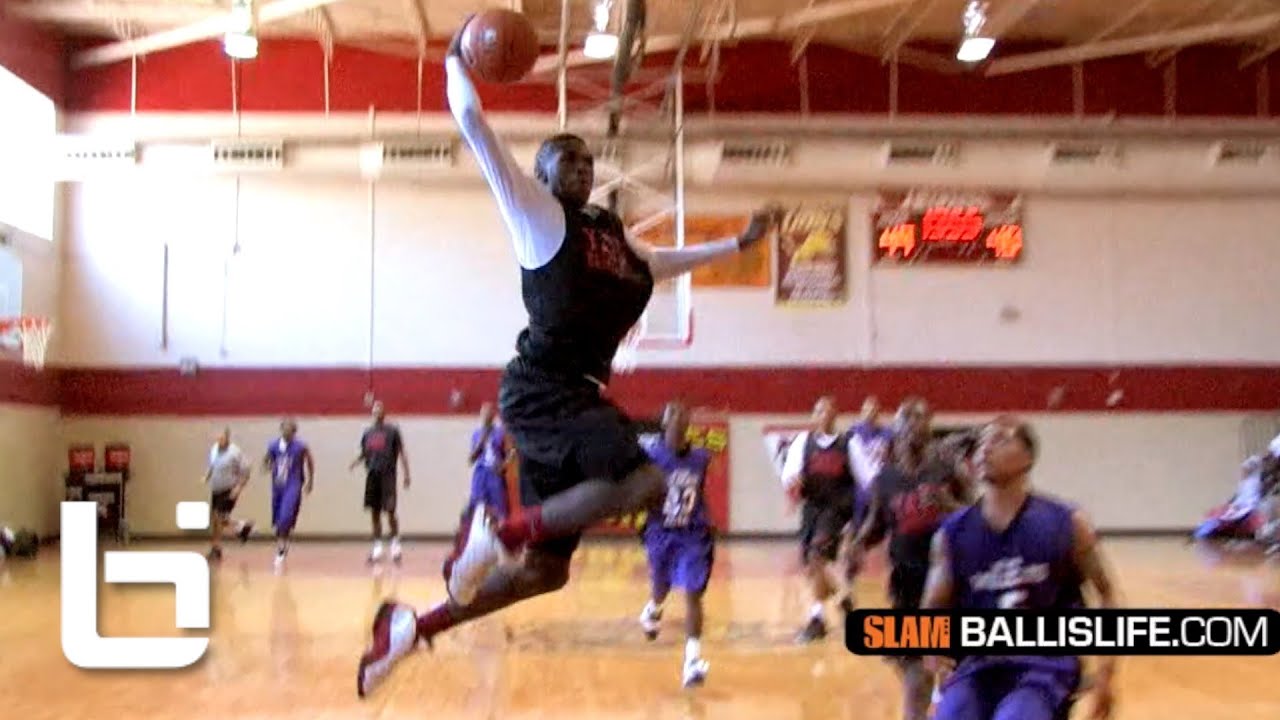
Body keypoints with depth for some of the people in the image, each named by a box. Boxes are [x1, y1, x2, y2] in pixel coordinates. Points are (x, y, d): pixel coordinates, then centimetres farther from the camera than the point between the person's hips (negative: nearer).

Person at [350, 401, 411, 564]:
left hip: (388, 475, -4)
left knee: (390, 511, -10)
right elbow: (364, 453, 19)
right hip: (372, 475, 5)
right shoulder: (367, 432, 13)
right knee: (374, 512, 6)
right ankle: (377, 547, 13)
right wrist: (356, 462, -3)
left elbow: (401, 452, -1)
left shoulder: (392, 430, 0)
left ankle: (395, 544, 4)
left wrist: (406, 474, -8)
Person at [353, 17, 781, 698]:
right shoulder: (536, 211, 1)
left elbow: (663, 261, 44)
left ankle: (413, 626, 19)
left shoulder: (612, 232, 23)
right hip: (542, 389, -8)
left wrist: (738, 243, 42)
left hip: (576, 394, 8)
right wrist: (456, 58, 11)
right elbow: (472, 120, -3)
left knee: (545, 566, 8)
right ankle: (498, 533, -16)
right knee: (643, 482, -29)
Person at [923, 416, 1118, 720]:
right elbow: (934, 607, 9)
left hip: (1047, 664, -2)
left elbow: (1106, 593, 6)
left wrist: (1105, 672, -1)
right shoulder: (952, 533, 2)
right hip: (979, 662, 3)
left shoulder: (1066, 524, -3)